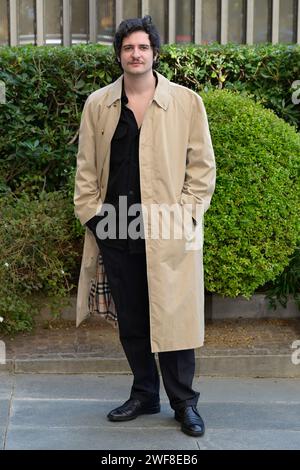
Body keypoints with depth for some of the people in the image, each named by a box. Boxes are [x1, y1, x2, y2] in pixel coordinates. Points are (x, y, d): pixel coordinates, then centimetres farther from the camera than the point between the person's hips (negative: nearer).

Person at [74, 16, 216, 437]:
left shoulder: (186, 102, 1)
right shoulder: (98, 105, 8)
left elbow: (202, 166, 1)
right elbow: (86, 167, 10)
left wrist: (186, 214, -6)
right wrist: (92, 214, 2)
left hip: (169, 233, -3)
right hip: (116, 232, 3)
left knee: (172, 318, 0)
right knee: (130, 321, 12)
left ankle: (184, 402, 14)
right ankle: (144, 395, 27)